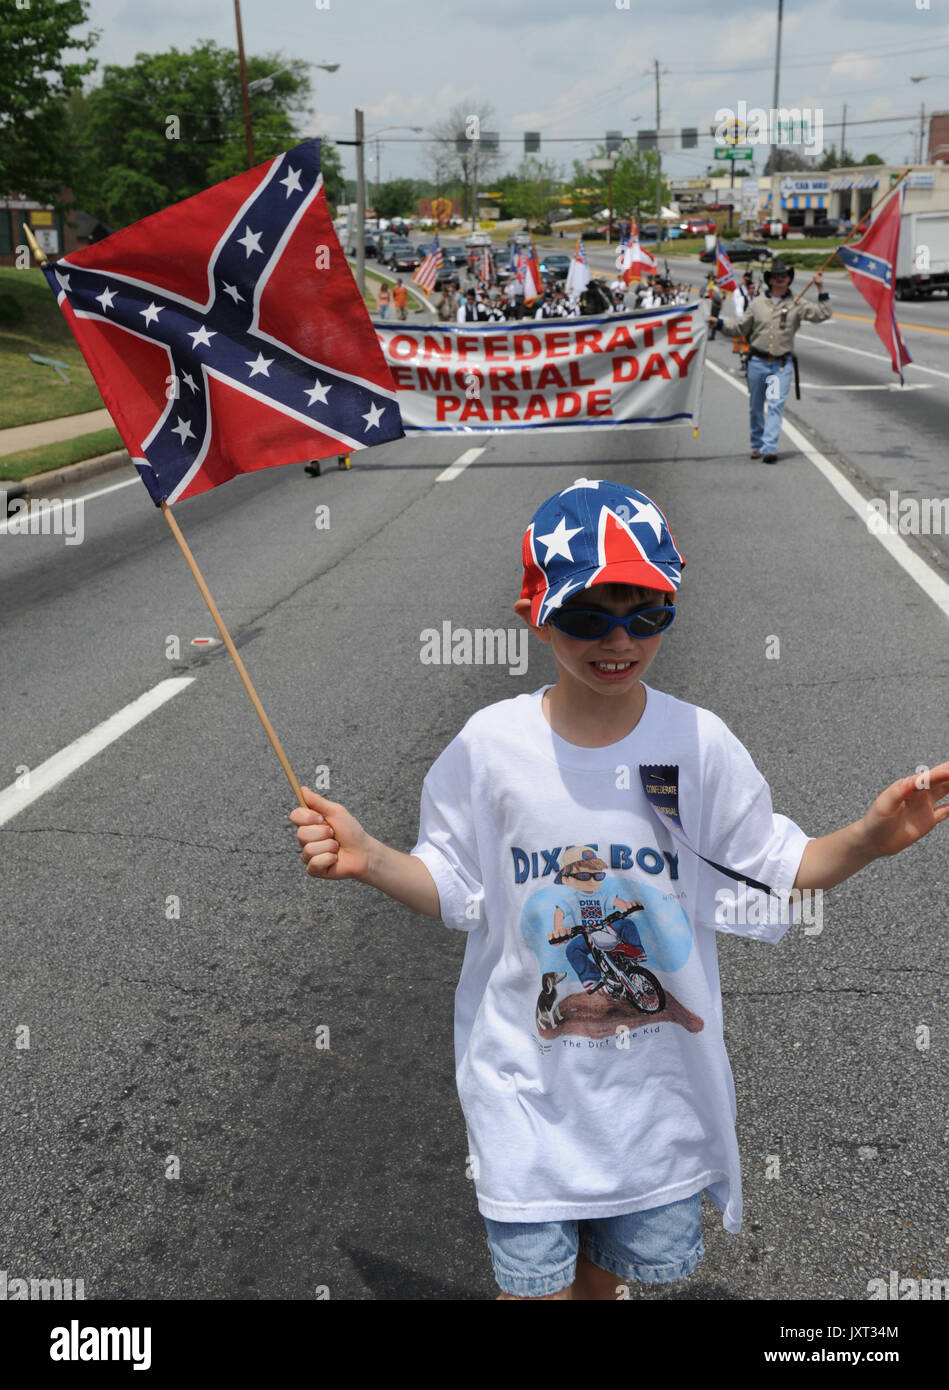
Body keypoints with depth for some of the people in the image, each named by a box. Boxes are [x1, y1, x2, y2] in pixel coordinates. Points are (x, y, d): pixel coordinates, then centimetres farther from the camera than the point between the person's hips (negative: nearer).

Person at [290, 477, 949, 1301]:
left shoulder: (700, 742, -9)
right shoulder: (491, 744, -10)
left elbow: (775, 868, 0)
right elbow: (452, 887, -2)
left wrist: (870, 838, -16)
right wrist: (368, 859, -19)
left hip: (662, 1070, 2)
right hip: (529, 1072, -1)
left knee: (609, 1270, 19)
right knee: (536, 1281, 5)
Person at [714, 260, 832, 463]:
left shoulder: (796, 305, 5)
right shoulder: (757, 303, 8)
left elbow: (822, 314, -1)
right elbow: (739, 328, 12)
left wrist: (821, 289, -8)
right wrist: (719, 323, 0)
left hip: (782, 364, -2)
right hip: (757, 362, 2)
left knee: (776, 405, -13)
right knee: (755, 407, 10)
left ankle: (769, 448, -19)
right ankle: (757, 445, 27)